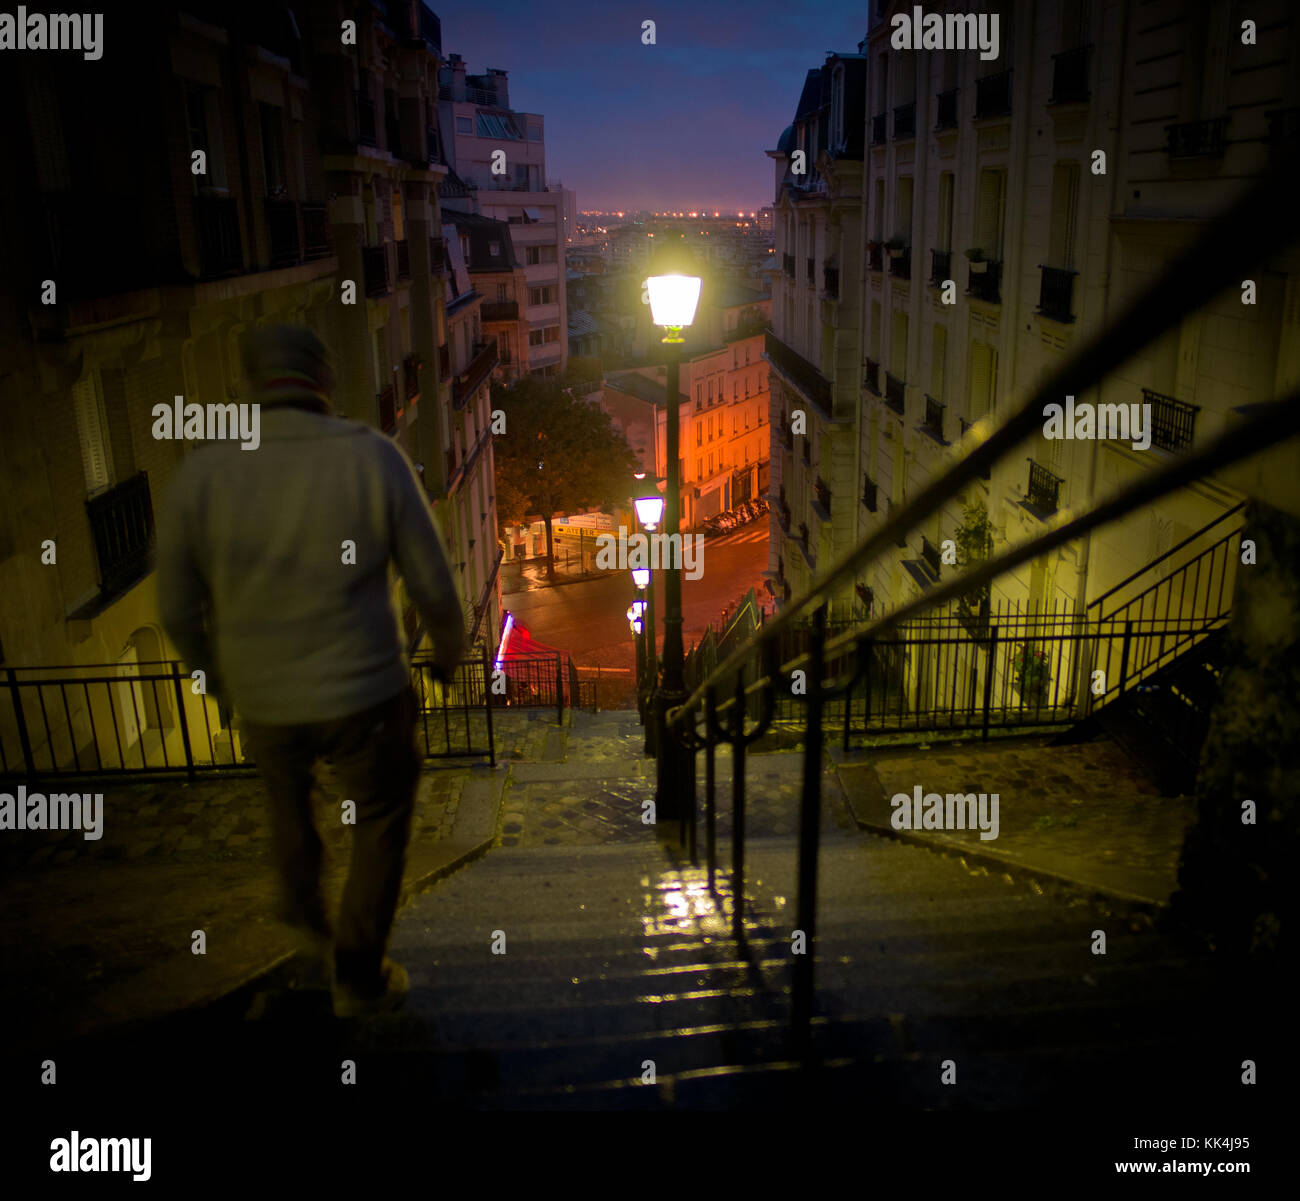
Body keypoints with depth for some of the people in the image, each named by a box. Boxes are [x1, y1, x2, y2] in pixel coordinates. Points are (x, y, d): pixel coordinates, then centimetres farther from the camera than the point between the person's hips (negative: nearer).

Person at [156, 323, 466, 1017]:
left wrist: (214, 675, 18)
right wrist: (450, 650, 12)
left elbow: (177, 607, -2)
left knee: (287, 792, 34)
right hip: (365, 697, -2)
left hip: (262, 699, 3)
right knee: (381, 821, 22)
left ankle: (307, 919, 52)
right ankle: (358, 976, 31)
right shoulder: (374, 458, -15)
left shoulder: (200, 473, -10)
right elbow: (431, 581, -8)